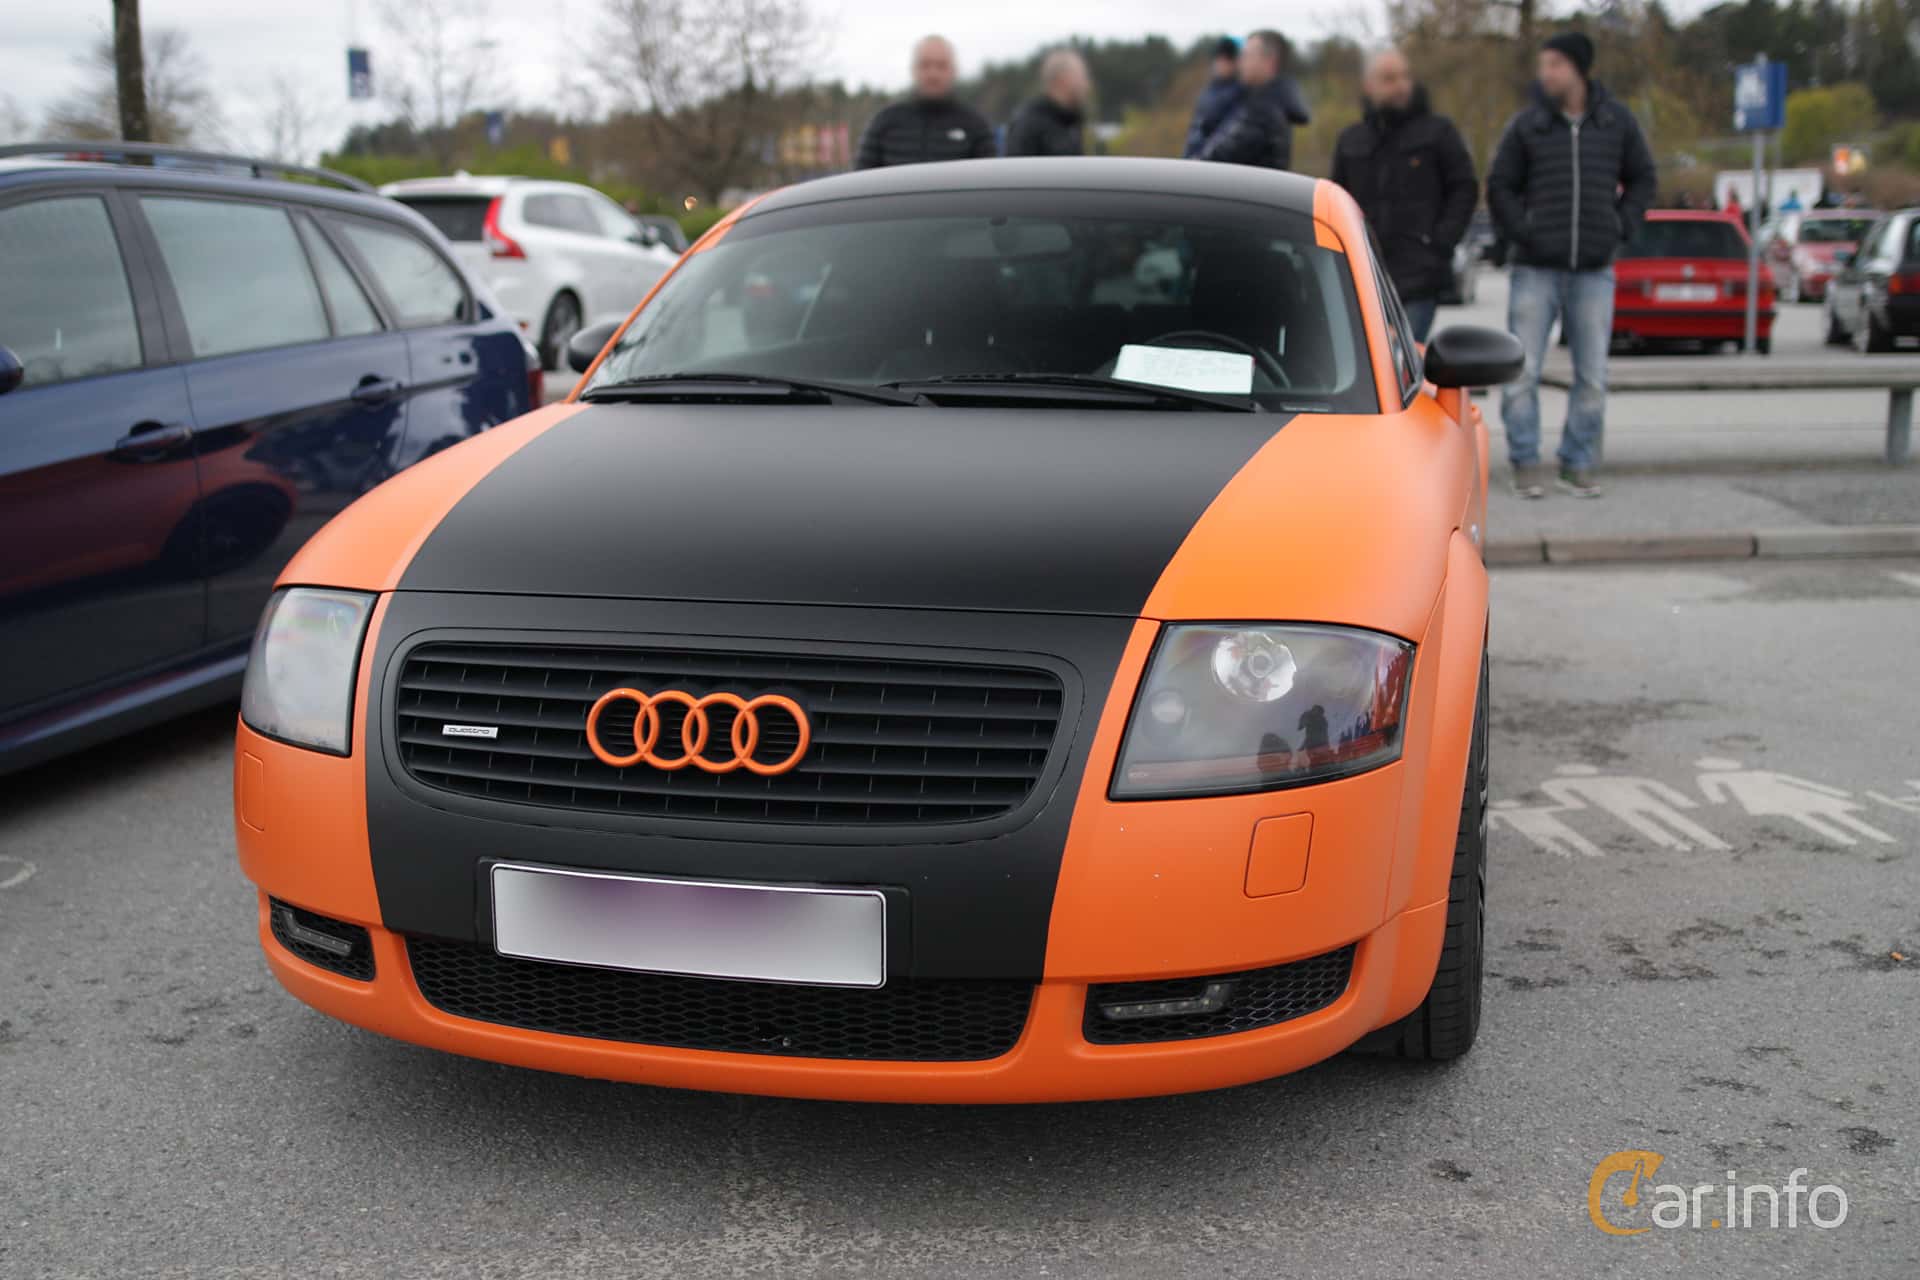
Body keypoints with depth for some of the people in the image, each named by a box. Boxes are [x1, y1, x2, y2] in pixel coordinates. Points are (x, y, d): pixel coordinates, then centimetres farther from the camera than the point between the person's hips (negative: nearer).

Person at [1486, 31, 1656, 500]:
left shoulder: (1617, 121, 5)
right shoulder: (1528, 124, 0)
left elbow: (1642, 179, 16)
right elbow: (1499, 186, 6)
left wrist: (1621, 226, 3)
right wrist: (1521, 231, -6)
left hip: (1594, 271, 2)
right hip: (1535, 269, -1)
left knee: (1592, 375, 4)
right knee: (1522, 371, -4)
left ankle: (1577, 465, 15)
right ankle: (1526, 464, 7)